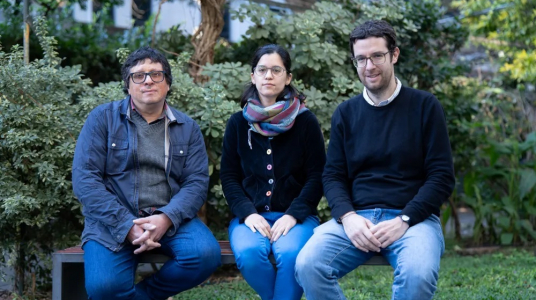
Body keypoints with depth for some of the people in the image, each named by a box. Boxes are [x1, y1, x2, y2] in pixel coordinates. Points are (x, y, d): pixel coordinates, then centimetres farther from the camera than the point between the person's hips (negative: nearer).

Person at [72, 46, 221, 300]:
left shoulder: (187, 128, 11)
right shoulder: (102, 118, 3)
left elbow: (197, 181, 2)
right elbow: (84, 179, -5)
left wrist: (166, 218, -19)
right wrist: (127, 225, -17)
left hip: (171, 219, 3)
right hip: (114, 221, -2)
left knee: (206, 254, -27)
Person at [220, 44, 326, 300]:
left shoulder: (305, 121, 2)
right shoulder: (238, 123, 8)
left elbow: (317, 176, 0)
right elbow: (229, 176, 7)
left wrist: (293, 215, -14)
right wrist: (247, 213, -10)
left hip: (295, 216, -1)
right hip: (251, 215, 2)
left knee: (290, 255, -34)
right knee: (248, 254, -31)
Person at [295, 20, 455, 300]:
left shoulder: (425, 106, 3)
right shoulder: (345, 113, 12)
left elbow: (442, 176, -1)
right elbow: (333, 175, 10)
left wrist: (404, 220, -13)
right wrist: (347, 217, -11)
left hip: (413, 217, -2)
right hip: (356, 217, 3)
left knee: (418, 274, -35)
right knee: (308, 265, -26)